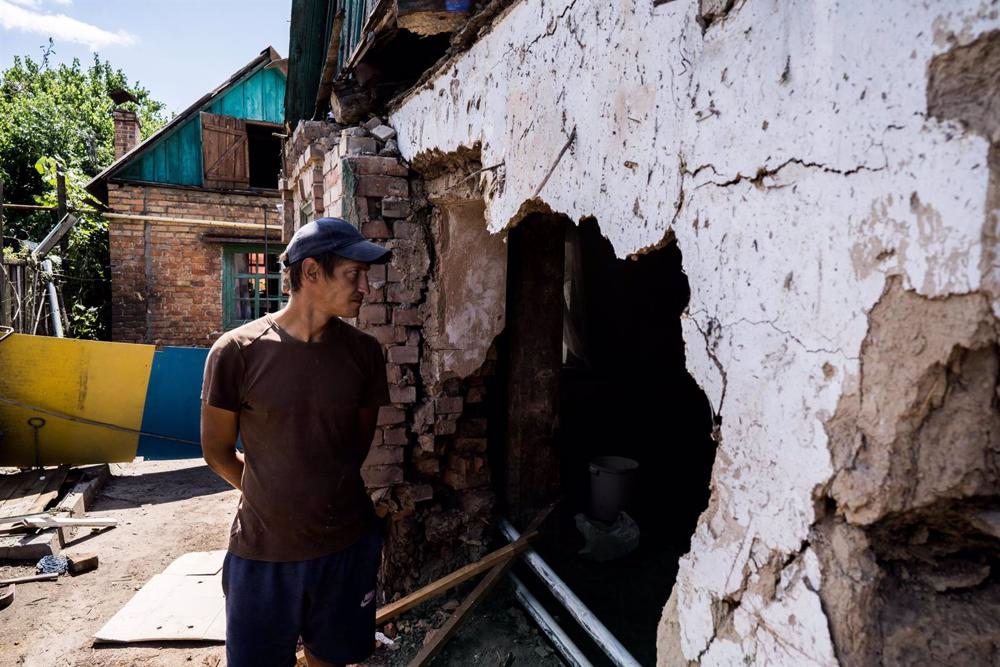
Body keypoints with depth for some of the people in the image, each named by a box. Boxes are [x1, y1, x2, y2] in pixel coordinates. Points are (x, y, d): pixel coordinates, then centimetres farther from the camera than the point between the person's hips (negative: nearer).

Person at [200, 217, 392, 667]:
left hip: (348, 545, 2)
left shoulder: (364, 352, -5)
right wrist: (275, 499, 4)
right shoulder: (238, 351, -13)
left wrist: (328, 494, 11)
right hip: (263, 551, -2)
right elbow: (217, 452, -3)